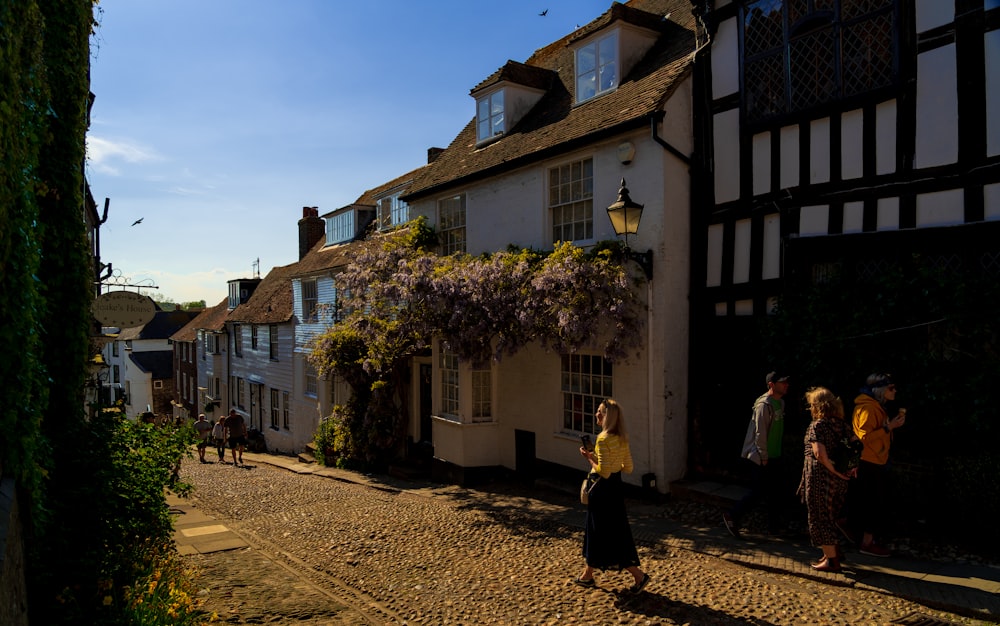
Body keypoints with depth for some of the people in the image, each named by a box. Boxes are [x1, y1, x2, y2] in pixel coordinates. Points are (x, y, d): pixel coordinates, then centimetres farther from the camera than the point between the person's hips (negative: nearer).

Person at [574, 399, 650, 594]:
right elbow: (628, 468, 9)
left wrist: (589, 457, -12)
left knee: (606, 535, 2)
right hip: (616, 486, 9)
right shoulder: (622, 438, 4)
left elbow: (603, 472, -25)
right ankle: (588, 575, 31)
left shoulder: (603, 439, -22)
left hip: (603, 489, -9)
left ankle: (638, 575, 2)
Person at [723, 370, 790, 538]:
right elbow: (760, 433, -21)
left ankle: (773, 525, 25)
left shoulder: (780, 403, 9)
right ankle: (732, 517, 6)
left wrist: (777, 452, 16)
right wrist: (763, 457, -18)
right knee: (758, 491, -5)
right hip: (759, 458, -9)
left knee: (773, 492, 14)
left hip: (774, 457, 9)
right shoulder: (764, 404, -20)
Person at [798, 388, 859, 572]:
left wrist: (833, 469, -15)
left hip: (819, 477, -7)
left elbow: (819, 453, -26)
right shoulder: (841, 424, 6)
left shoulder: (817, 425, -16)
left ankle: (831, 560, 12)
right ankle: (834, 550, 29)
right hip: (838, 480, 7)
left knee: (819, 517, 5)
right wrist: (853, 466, 8)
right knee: (828, 516, 23)